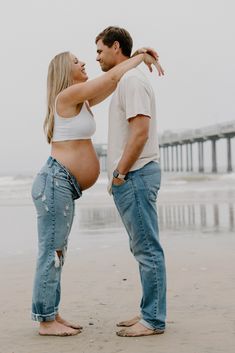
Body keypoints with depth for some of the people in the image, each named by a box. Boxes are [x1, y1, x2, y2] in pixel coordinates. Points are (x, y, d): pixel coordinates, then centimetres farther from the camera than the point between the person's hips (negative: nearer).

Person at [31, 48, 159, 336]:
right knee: (51, 253, -7)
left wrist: (138, 58, 14)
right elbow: (112, 77, -9)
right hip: (55, 182, -10)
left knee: (55, 254, 11)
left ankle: (52, 316, 17)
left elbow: (113, 85, 25)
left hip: (62, 186, 10)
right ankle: (46, 321, 0)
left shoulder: (80, 101, 19)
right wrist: (139, 57, 6)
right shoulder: (66, 95, -8)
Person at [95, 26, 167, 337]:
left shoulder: (131, 80, -9)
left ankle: (153, 320, 1)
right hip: (131, 177, 10)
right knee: (144, 249, 12)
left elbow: (141, 131, -20)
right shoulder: (125, 81, 22)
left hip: (135, 175, -10)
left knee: (147, 249, -6)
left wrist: (119, 175, -15)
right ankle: (150, 314, 20)